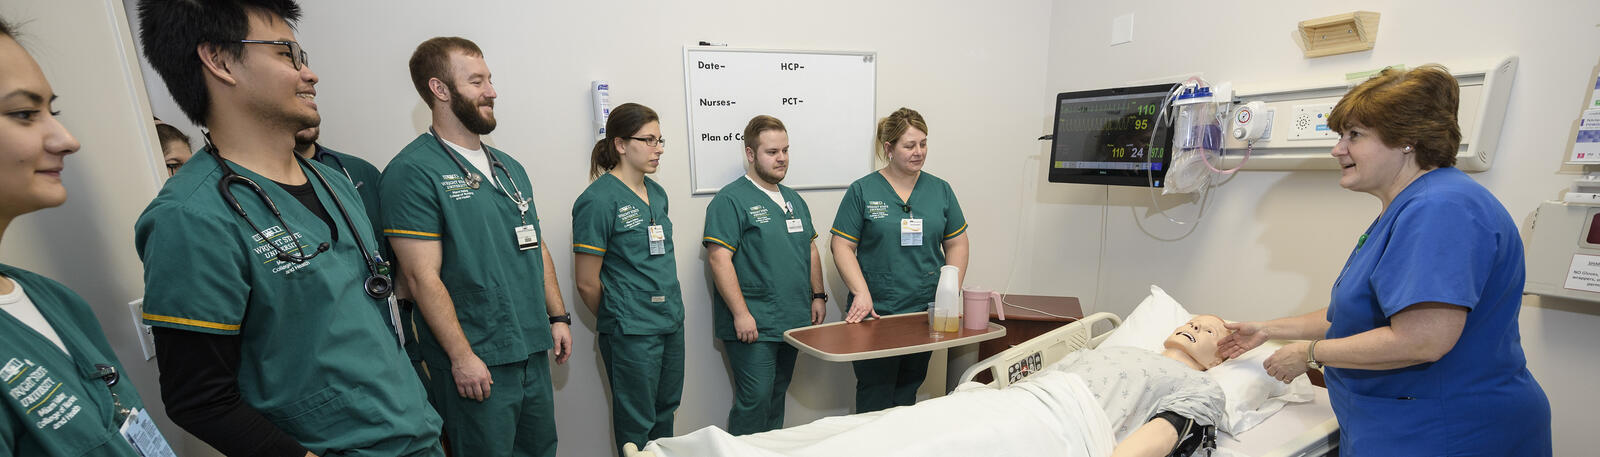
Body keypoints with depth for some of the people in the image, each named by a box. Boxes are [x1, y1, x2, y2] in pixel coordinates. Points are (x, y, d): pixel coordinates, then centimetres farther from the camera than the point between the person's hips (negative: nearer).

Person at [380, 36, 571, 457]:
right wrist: (461, 356, -16)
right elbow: (423, 277, -15)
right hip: (476, 363, -7)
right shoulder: (413, 171, -11)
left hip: (534, 351, 7)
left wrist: (557, 316, 10)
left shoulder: (510, 167, 11)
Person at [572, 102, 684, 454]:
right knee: (637, 426, 9)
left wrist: (672, 310, 15)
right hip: (631, 333, -7)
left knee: (665, 414, 19)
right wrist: (618, 318, 1)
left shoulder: (657, 193, 8)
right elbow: (587, 283, -12)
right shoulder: (598, 199, -15)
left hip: (671, 324, 7)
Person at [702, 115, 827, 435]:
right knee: (755, 400, -4)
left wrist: (818, 296, 12)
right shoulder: (731, 199, -10)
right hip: (753, 325, -7)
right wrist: (740, 313, -21)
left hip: (794, 322, 8)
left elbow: (810, 250, 20)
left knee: (777, 396, 18)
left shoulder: (794, 200, 15)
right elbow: (719, 258, -17)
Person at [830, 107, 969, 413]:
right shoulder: (863, 190, -2)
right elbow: (842, 245, -4)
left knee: (908, 391, 13)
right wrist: (861, 293, -15)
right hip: (875, 313, -3)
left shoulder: (940, 190, 8)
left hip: (925, 313, 3)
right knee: (874, 396, 2)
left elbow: (957, 244, 12)